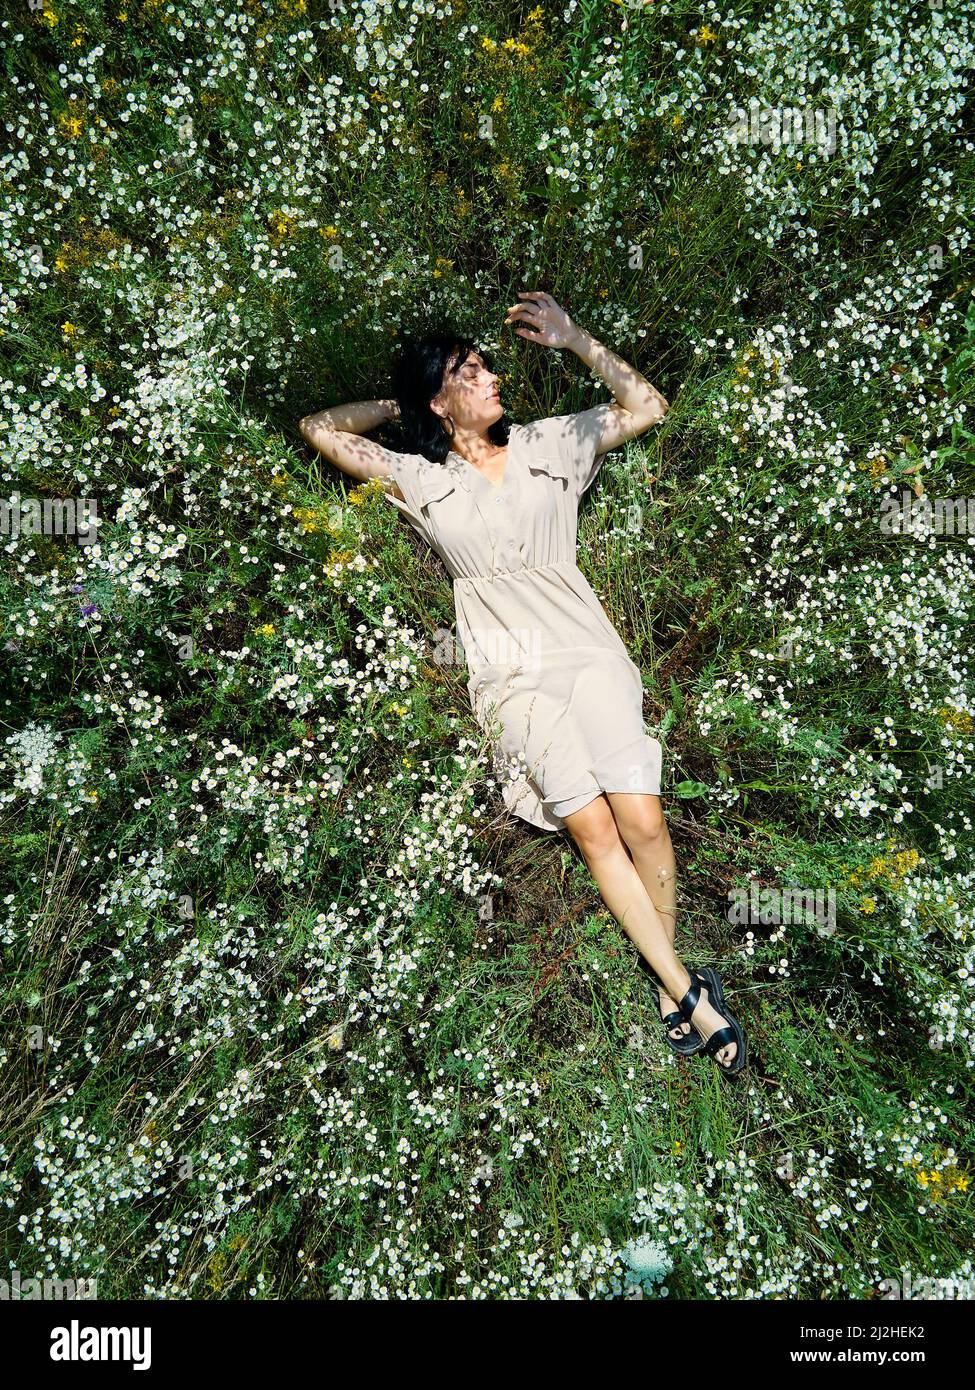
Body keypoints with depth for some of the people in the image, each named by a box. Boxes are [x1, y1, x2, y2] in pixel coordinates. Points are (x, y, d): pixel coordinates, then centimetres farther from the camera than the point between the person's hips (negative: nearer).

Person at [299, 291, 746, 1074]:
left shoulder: (550, 445, 17)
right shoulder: (419, 480, 12)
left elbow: (646, 407, 17)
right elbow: (319, 428, 14)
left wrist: (573, 339, 13)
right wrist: (401, 406, 20)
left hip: (584, 648, 2)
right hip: (507, 674, -1)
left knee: (643, 819, -17)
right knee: (593, 827, -17)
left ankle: (671, 986, 4)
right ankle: (691, 993, -6)